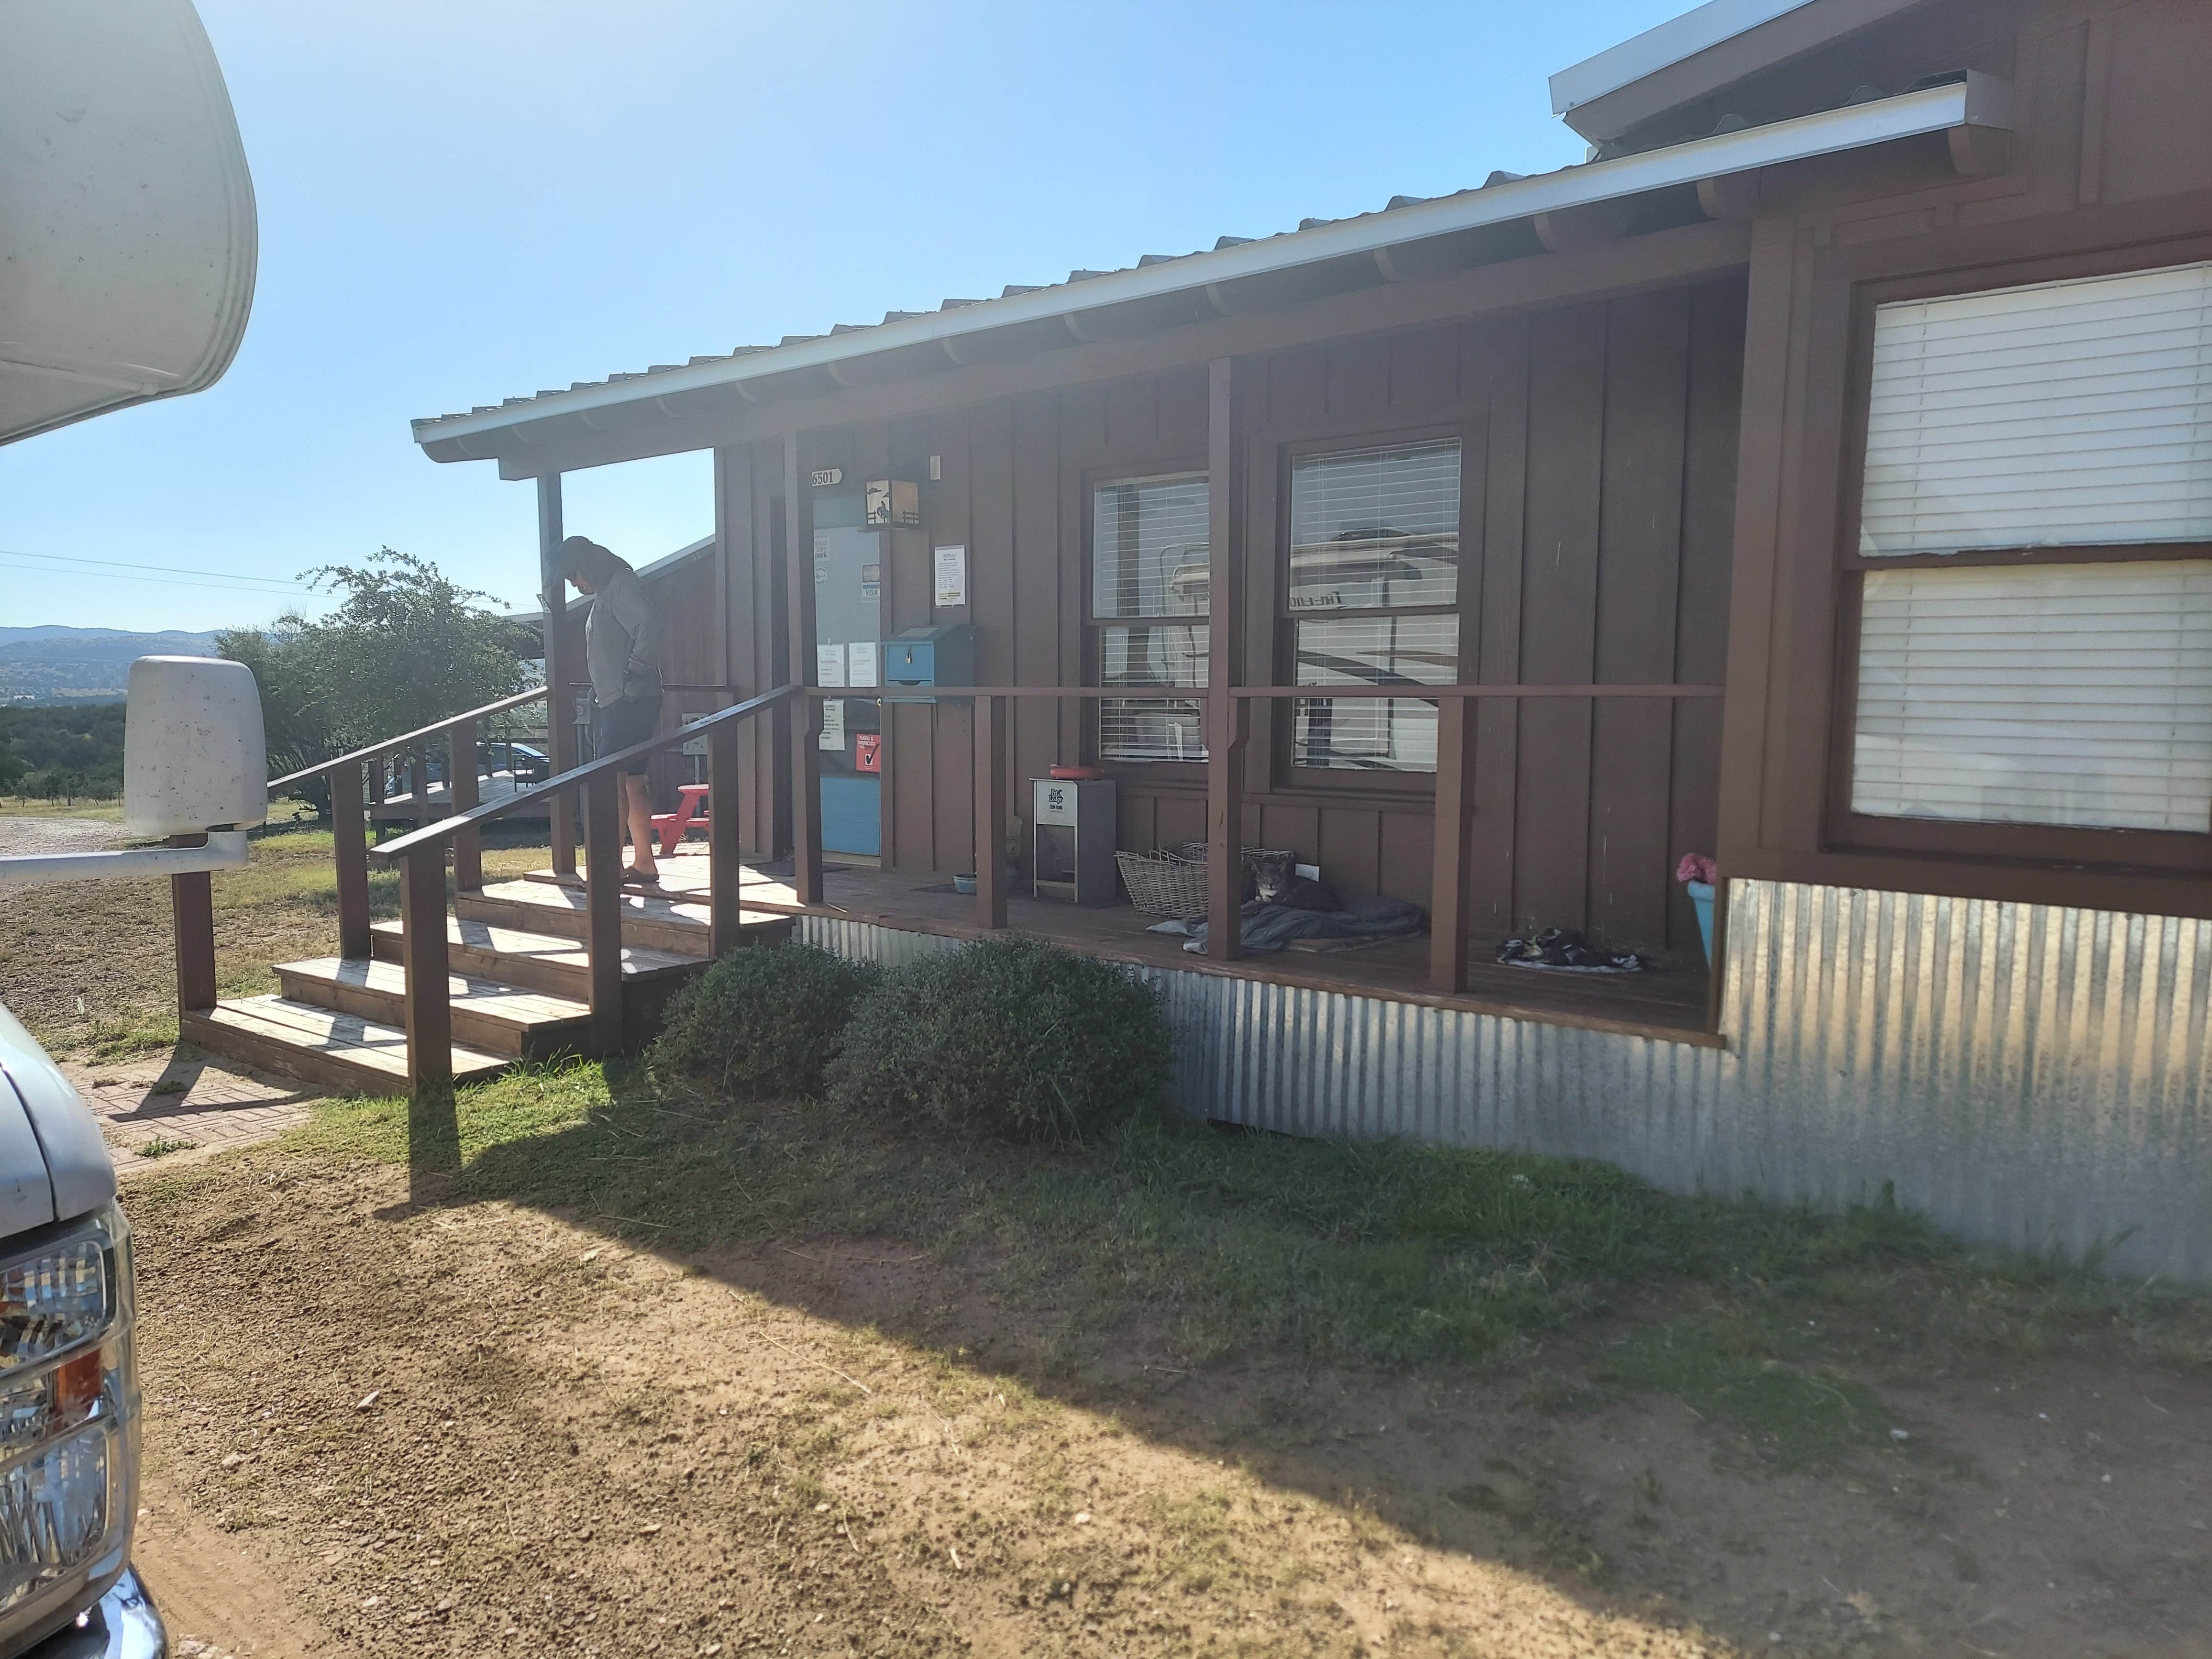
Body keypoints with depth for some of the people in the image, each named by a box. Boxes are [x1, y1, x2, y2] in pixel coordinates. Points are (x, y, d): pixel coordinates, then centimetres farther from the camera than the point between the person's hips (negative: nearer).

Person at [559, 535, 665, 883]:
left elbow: (650, 628, -25)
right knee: (632, 783, 10)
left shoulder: (622, 585, -9)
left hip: (631, 702, -10)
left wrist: (634, 675, -22)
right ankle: (644, 863, 14)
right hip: (612, 702, 10)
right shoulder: (605, 593, 21)